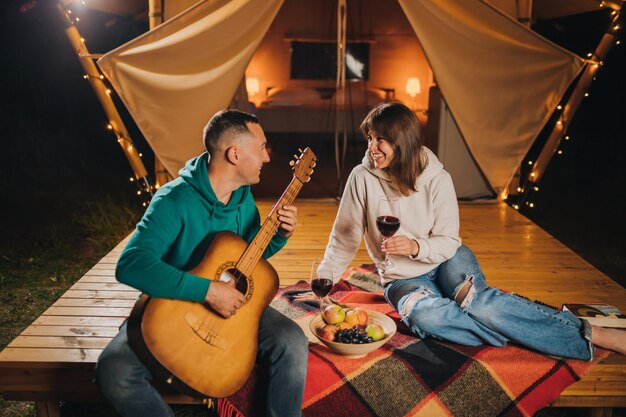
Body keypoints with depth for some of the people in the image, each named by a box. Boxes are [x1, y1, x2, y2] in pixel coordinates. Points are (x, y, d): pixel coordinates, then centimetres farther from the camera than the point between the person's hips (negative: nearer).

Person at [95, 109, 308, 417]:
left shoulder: (243, 195, 1)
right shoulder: (176, 200, -22)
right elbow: (130, 265, -34)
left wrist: (280, 235, -4)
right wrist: (207, 290, -37)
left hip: (233, 303, 5)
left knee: (292, 343, -21)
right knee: (114, 372, -28)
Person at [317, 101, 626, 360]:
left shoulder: (437, 178, -13)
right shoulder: (362, 177, -13)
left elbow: (448, 242, -9)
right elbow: (344, 236, -4)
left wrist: (415, 247, -29)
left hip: (445, 259, 0)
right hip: (403, 278, 0)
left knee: (478, 301, -33)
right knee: (422, 314, -35)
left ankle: (587, 332, -23)